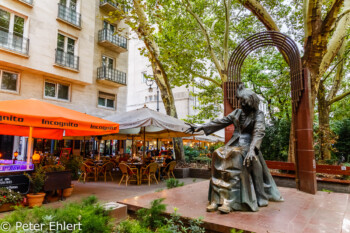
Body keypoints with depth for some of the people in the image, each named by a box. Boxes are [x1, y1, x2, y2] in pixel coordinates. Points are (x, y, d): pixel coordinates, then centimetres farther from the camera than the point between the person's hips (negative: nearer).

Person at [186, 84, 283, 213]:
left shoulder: (258, 114, 1)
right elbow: (221, 121, 11)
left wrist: (252, 149, -33)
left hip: (248, 146, -4)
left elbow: (259, 133, -15)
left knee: (234, 158, -35)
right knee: (218, 155, -24)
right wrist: (201, 127, 2)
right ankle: (216, 199, -26)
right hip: (234, 144, 5)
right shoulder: (237, 112, 16)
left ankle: (229, 200, -35)